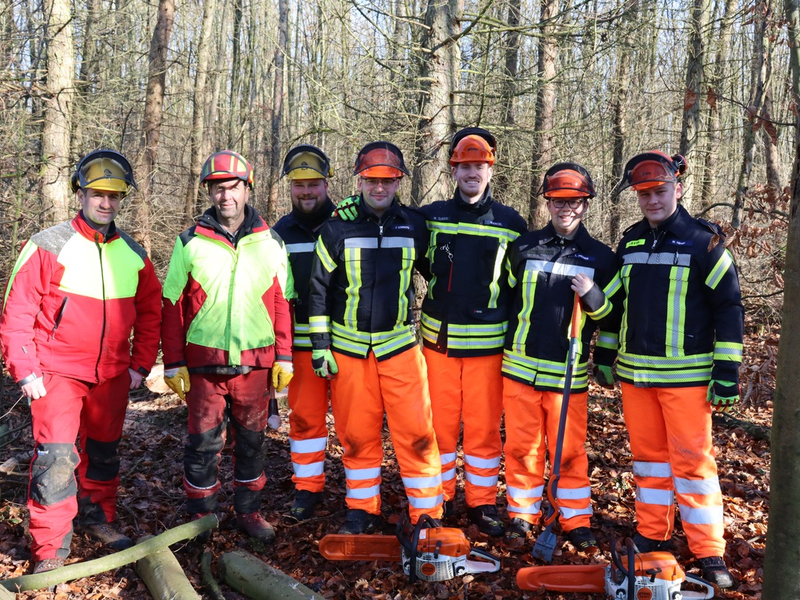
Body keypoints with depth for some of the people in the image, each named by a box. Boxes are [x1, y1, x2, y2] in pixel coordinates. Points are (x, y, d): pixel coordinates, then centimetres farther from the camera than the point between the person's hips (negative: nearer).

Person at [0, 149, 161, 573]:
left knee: (103, 451, 17)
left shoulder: (133, 255, 6)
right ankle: (51, 549, 4)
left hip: (112, 376, 5)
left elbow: (150, 312, 12)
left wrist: (141, 364, 6)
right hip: (57, 373, -4)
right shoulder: (48, 247, -8)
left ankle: (98, 516, 37)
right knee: (56, 457, -7)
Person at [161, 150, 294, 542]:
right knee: (204, 442, 5)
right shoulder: (190, 243, 1)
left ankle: (248, 511, 28)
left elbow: (282, 304, 7)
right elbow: (173, 307, 2)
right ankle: (201, 516, 22)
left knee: (251, 441, 12)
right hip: (204, 364, -1)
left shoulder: (271, 244, 5)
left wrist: (284, 358, 2)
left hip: (255, 364, 2)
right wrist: (173, 363, -2)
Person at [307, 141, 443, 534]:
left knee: (416, 434, -4)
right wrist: (320, 346, -2)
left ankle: (427, 516, 8)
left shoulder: (415, 227, 3)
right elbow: (319, 288, 2)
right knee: (357, 434, 8)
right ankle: (362, 510, 25)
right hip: (348, 348, 0)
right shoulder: (337, 228, 0)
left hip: (400, 345, 0)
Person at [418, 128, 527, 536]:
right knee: (440, 422, 8)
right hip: (439, 339, 1)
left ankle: (482, 502, 20)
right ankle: (438, 498, 23)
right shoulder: (431, 216, 4)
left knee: (484, 426, 5)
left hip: (488, 343, -1)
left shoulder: (510, 223, 4)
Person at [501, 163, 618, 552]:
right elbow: (505, 297, 15)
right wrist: (499, 345, 14)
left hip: (568, 372, -1)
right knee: (521, 445, 9)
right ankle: (522, 513, 24)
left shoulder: (600, 257, 2)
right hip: (520, 366, 1)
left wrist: (592, 295, -14)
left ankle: (576, 521, 20)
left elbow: (611, 314, 7)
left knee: (569, 450, 6)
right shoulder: (524, 248, 4)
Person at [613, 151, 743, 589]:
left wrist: (727, 374, -11)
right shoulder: (630, 242, 10)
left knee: (692, 460, -3)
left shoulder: (704, 241, -5)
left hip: (686, 375, -5)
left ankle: (708, 552, 8)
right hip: (635, 372, 5)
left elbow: (729, 308, -6)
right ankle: (652, 536, 26)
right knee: (648, 454, 13)